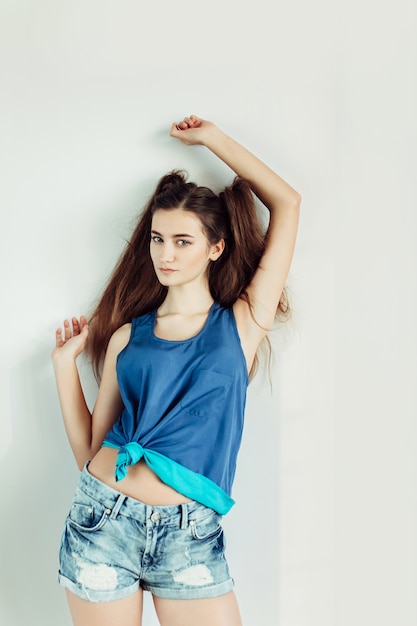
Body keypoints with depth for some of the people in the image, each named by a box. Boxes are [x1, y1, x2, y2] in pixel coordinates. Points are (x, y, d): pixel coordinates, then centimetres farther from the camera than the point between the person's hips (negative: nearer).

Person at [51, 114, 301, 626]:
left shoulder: (243, 324, 1)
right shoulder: (127, 336, 6)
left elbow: (287, 204, 0)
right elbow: (89, 450, 6)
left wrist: (212, 137, 9)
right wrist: (65, 363, 2)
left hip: (190, 534, -1)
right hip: (104, 519, 2)